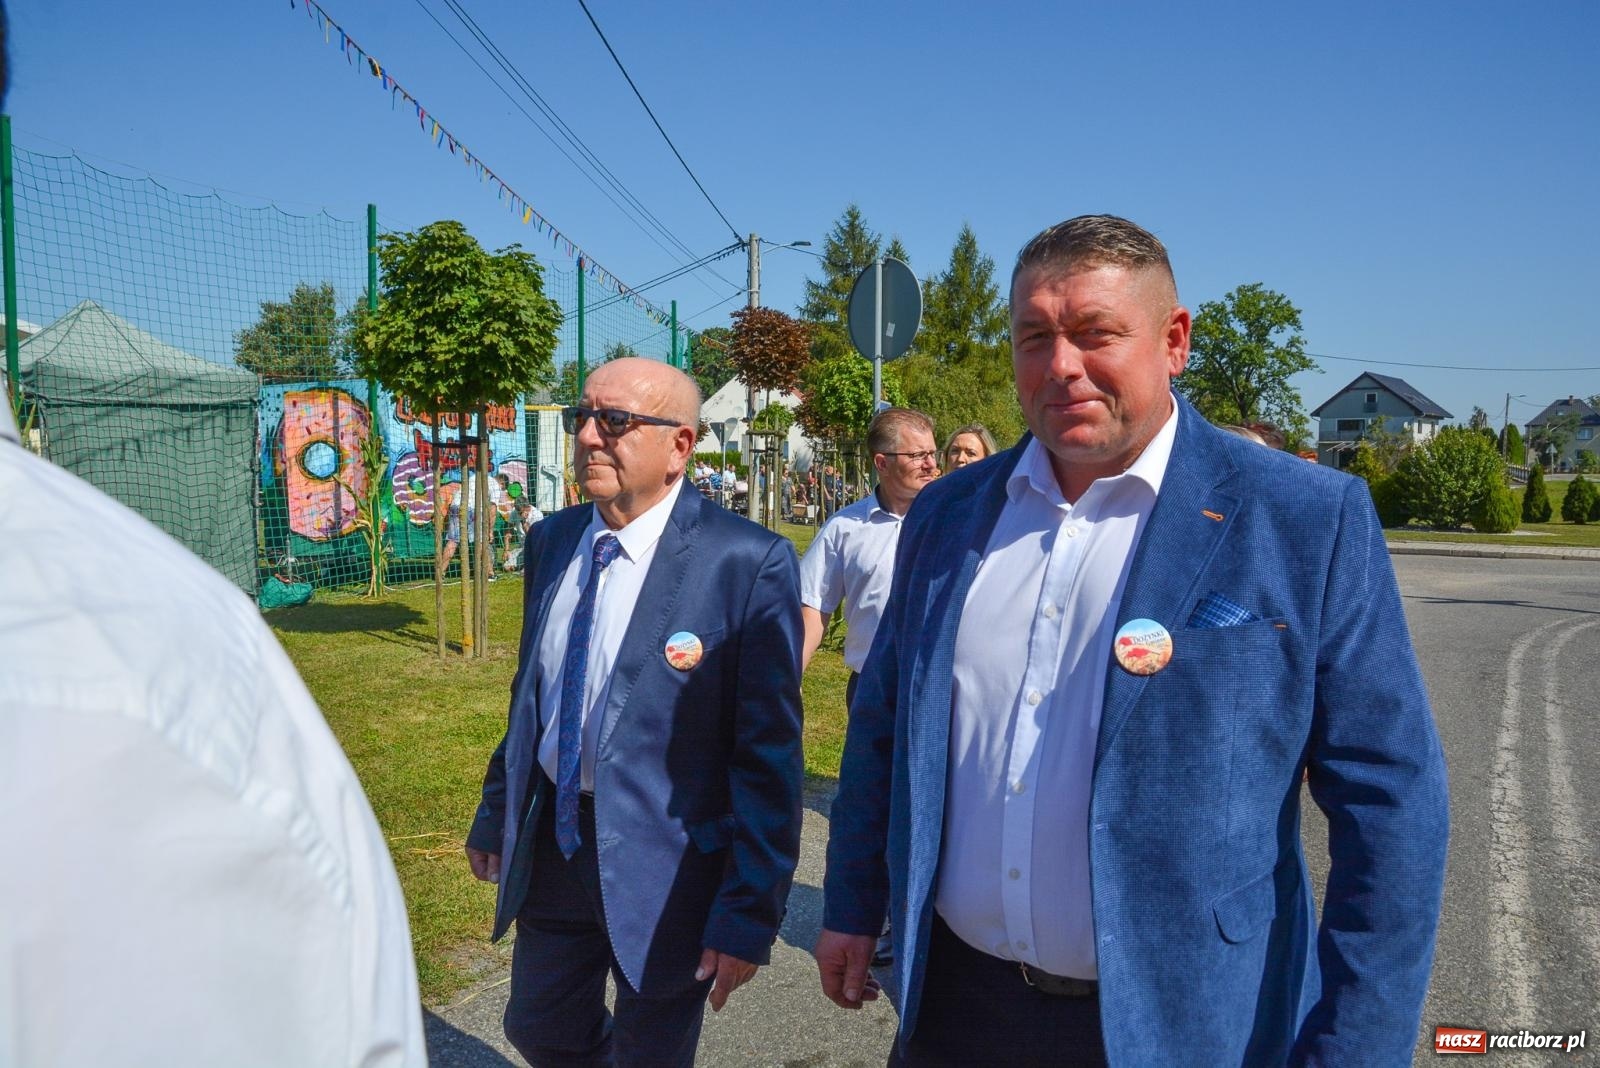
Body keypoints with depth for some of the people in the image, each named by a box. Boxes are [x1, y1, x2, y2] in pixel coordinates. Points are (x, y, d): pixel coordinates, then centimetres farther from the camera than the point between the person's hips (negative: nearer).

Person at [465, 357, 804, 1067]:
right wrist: (496, 813, 15)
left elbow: (768, 755, -18)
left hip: (666, 868, -6)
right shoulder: (551, 541, 1)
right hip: (550, 843, 6)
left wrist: (750, 911, -16)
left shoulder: (750, 563, -19)